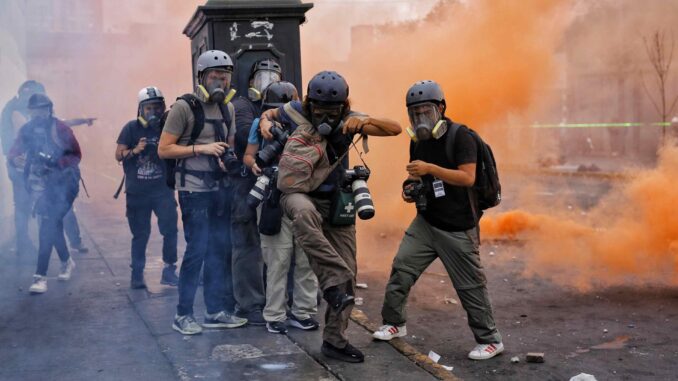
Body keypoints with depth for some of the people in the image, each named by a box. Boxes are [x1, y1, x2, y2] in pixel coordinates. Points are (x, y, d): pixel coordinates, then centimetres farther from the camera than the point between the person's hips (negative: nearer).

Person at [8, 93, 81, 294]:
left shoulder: (60, 129, -11)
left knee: (48, 228, -12)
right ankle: (66, 261, 39)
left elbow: (76, 155, -9)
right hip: (41, 185, 5)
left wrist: (57, 162, -26)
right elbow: (14, 153, 1)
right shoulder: (27, 130, 3)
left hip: (62, 183, -5)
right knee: (53, 224, 16)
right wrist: (16, 159, -23)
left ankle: (41, 276, -11)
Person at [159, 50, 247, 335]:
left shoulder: (227, 108, 11)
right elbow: (163, 150, -12)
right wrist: (201, 148, -18)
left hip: (220, 187, 7)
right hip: (194, 190, -7)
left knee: (221, 249, 9)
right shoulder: (185, 107, -10)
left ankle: (216, 311, 21)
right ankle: (183, 315, 7)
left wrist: (228, 158, 1)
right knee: (197, 250, -6)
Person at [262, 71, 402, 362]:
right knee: (304, 213, -43)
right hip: (299, 194, -3)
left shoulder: (349, 119, -7)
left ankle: (334, 340, 18)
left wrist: (365, 121, -32)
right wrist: (265, 122, -8)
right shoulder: (296, 112, -8)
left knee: (347, 271, 4)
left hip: (335, 200, 3)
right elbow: (269, 113, 14)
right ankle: (334, 282, -42)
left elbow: (395, 129, -15)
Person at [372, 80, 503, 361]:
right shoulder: (418, 142, 8)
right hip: (426, 222, 7)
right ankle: (394, 323, 20)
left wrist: (430, 168, -28)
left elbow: (467, 178, -22)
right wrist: (410, 187, 1)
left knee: (470, 285, -1)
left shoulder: (460, 137, -13)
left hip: (457, 229, -6)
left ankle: (490, 340, 13)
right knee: (402, 268, 2)